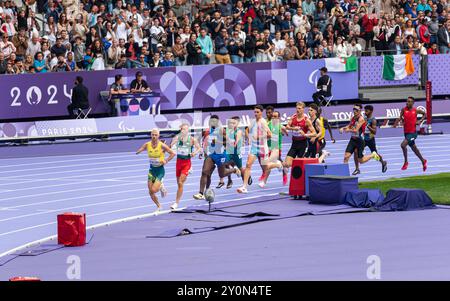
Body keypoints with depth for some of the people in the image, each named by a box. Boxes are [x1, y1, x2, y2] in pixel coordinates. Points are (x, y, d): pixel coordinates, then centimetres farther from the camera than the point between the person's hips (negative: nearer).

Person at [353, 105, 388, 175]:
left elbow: (374, 132, -22)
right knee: (356, 151, -13)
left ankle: (383, 163, 44)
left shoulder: (373, 120, -15)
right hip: (364, 139, 5)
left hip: (370, 140, -5)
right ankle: (357, 169, -7)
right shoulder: (364, 118, 6)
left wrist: (367, 125, -30)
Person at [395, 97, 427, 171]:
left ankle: (406, 162, -6)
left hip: (413, 132, -5)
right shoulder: (404, 110, -1)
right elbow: (400, 118, 2)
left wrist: (420, 121, -3)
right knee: (414, 148, 17)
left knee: (403, 145, -22)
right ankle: (423, 161, 38)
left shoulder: (416, 110, -6)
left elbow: (424, 114, 10)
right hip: (406, 132, 5)